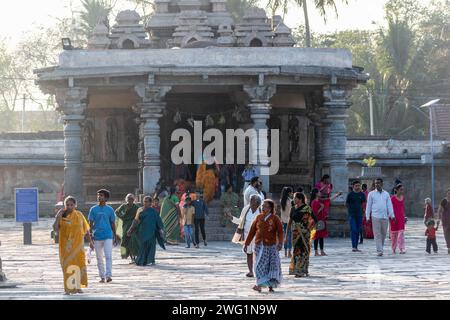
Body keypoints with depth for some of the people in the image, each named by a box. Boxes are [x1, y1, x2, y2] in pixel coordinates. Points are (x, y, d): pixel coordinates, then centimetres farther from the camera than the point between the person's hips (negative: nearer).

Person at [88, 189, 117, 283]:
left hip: (108, 236, -2)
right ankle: (102, 277, 15)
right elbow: (91, 223, 5)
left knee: (108, 256, -13)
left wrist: (115, 237, 10)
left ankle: (108, 275, -16)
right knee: (99, 258, 7)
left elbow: (112, 223, 9)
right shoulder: (93, 209, 4)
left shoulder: (110, 210, 3)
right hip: (97, 236, 2)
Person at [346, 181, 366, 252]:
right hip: (352, 215, -3)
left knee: (358, 231, 6)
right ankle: (353, 247, -15)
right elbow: (346, 204, 8)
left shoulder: (362, 194, 7)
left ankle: (356, 247, 12)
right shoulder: (350, 194, -1)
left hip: (359, 215, 3)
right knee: (353, 230, -12)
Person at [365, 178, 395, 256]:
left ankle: (380, 247, 26)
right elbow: (368, 206, 6)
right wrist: (367, 217, 1)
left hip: (385, 217, 3)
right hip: (375, 217, -3)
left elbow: (389, 205, 9)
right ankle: (379, 251, -9)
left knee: (383, 234, 7)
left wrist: (392, 215, -1)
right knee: (377, 234, -7)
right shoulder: (371, 194, 5)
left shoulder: (386, 194, 11)